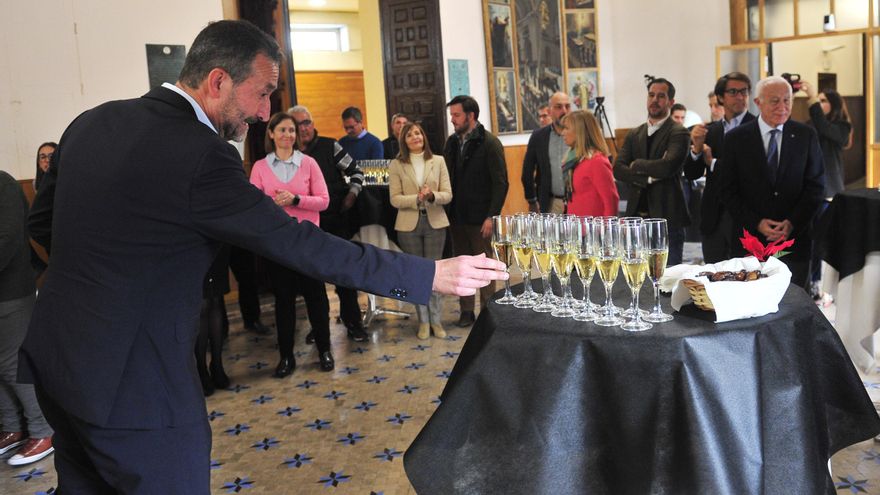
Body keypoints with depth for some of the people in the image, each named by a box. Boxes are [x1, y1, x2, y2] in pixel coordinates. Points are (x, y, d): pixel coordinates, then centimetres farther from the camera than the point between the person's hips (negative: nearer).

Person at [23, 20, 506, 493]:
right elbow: (299, 245, -23)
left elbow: (42, 221, 12)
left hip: (54, 359, 9)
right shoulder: (199, 154, -23)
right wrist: (431, 274, -20)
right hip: (133, 385, -8)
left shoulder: (92, 121, 2)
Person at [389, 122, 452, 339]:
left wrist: (432, 196, -22)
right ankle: (423, 321, 19)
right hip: (409, 224, 0)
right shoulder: (396, 165, 0)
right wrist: (417, 199, -21)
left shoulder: (438, 161, 3)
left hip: (435, 222, 0)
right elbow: (395, 199, -5)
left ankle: (436, 320, 14)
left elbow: (448, 194, -1)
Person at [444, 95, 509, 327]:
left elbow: (500, 183, -10)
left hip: (479, 218, -5)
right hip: (456, 216, 5)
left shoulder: (489, 143, -8)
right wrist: (447, 210, 3)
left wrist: (491, 216, -15)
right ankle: (466, 310, 20)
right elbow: (447, 177, 12)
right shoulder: (452, 142, 8)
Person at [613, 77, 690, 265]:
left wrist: (637, 165, -5)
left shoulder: (678, 133, -4)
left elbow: (668, 166, -20)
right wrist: (648, 178, -12)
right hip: (637, 215, 5)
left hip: (667, 216, -5)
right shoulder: (634, 135, 13)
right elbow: (618, 169, 1)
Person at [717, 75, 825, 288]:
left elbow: (816, 185, 4)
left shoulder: (806, 135, 4)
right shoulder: (735, 138, 0)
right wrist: (756, 223, -11)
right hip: (750, 239, -1)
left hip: (795, 238, 1)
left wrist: (793, 223, -8)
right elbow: (728, 190, -1)